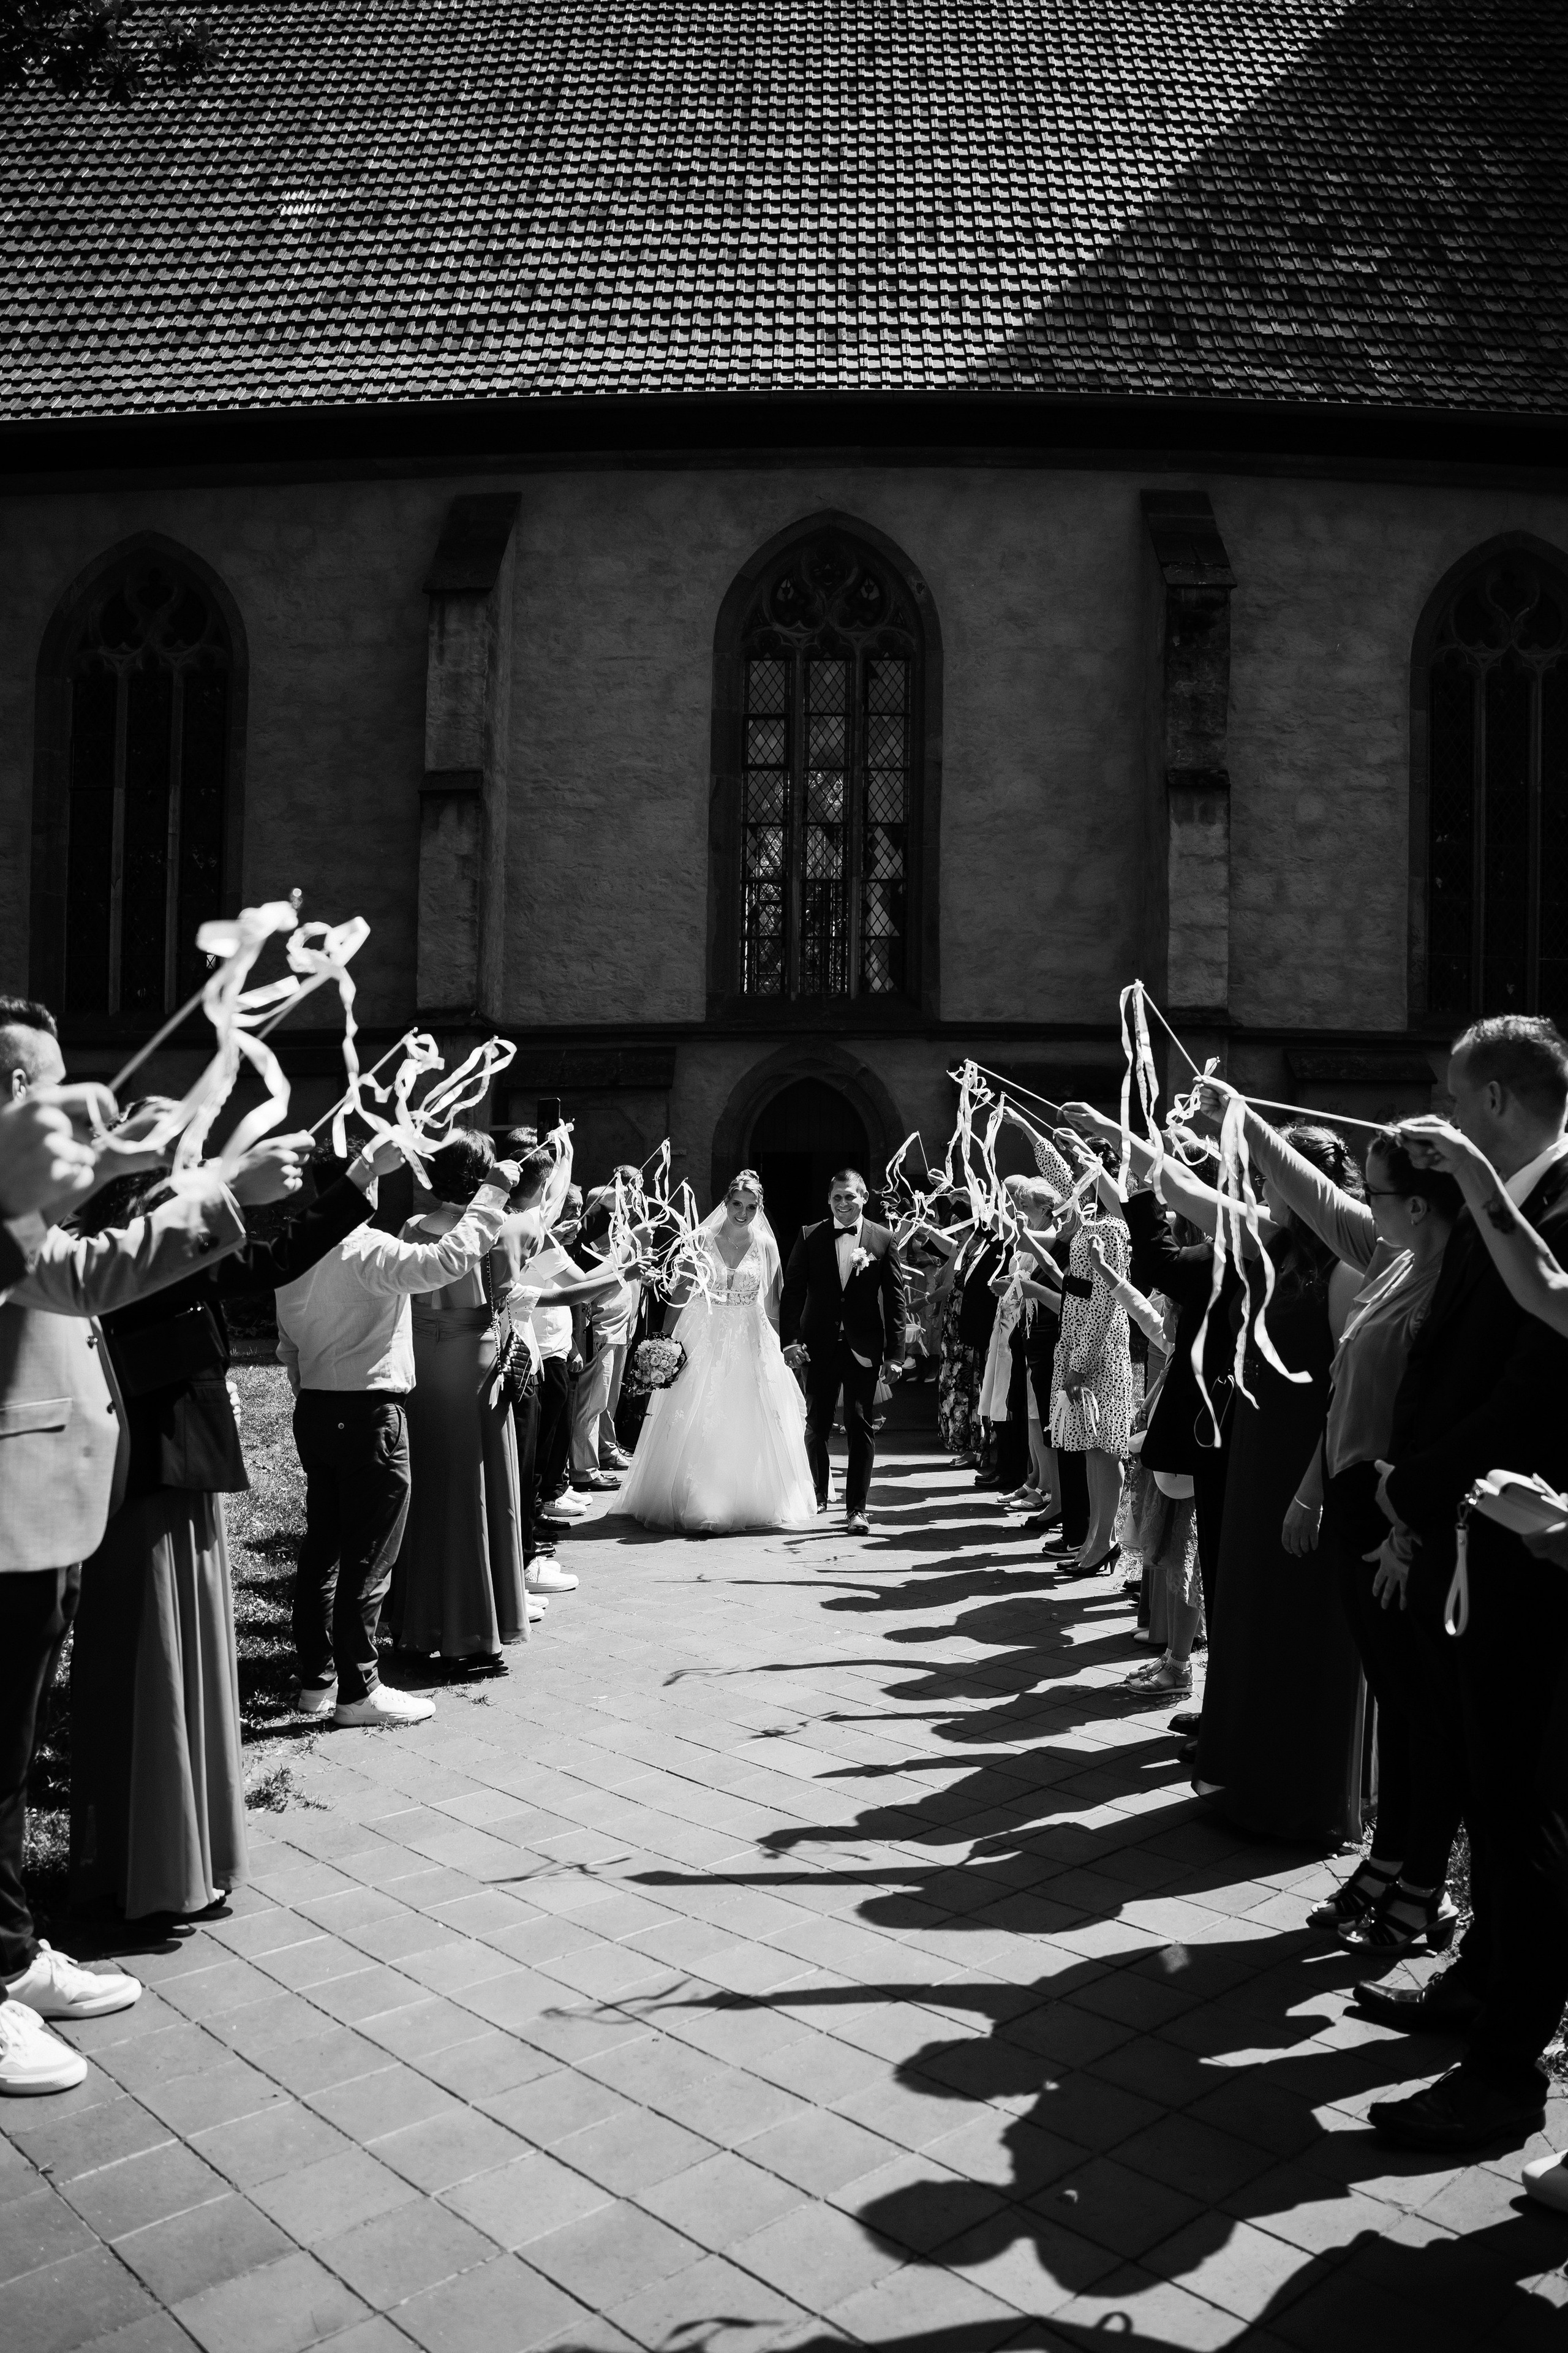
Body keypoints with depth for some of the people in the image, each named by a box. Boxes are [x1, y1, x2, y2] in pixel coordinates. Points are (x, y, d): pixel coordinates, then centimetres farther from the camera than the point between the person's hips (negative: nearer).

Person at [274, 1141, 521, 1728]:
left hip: (314, 1410, 9)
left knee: (322, 1550, 15)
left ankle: (317, 1679, 24)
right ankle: (358, 1691, 7)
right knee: (367, 1559, 0)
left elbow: (288, 1345, 15)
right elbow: (448, 1260, -31)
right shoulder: (367, 1250, -18)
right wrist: (494, 1192, -23)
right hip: (369, 1413, -8)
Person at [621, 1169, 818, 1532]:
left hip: (750, 1345, 1)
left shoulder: (766, 1245, 1)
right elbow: (680, 1293, 0)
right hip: (703, 1341, -1)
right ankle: (698, 1509, 9)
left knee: (749, 1429, 6)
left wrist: (779, 1349, 2)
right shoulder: (701, 1240, -2)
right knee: (698, 1428, 0)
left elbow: (772, 1305, 5)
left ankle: (749, 1505, 21)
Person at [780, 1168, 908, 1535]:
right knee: (815, 1424, 10)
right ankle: (818, 1494, 30)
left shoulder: (883, 1240, 1)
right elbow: (793, 1292, 1)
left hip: (863, 1348, -1)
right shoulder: (810, 1238, 3)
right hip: (820, 1346, 1)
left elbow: (896, 1300, 0)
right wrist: (791, 1340, -10)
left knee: (860, 1426, 0)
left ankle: (857, 1508, 6)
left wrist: (895, 1354, -6)